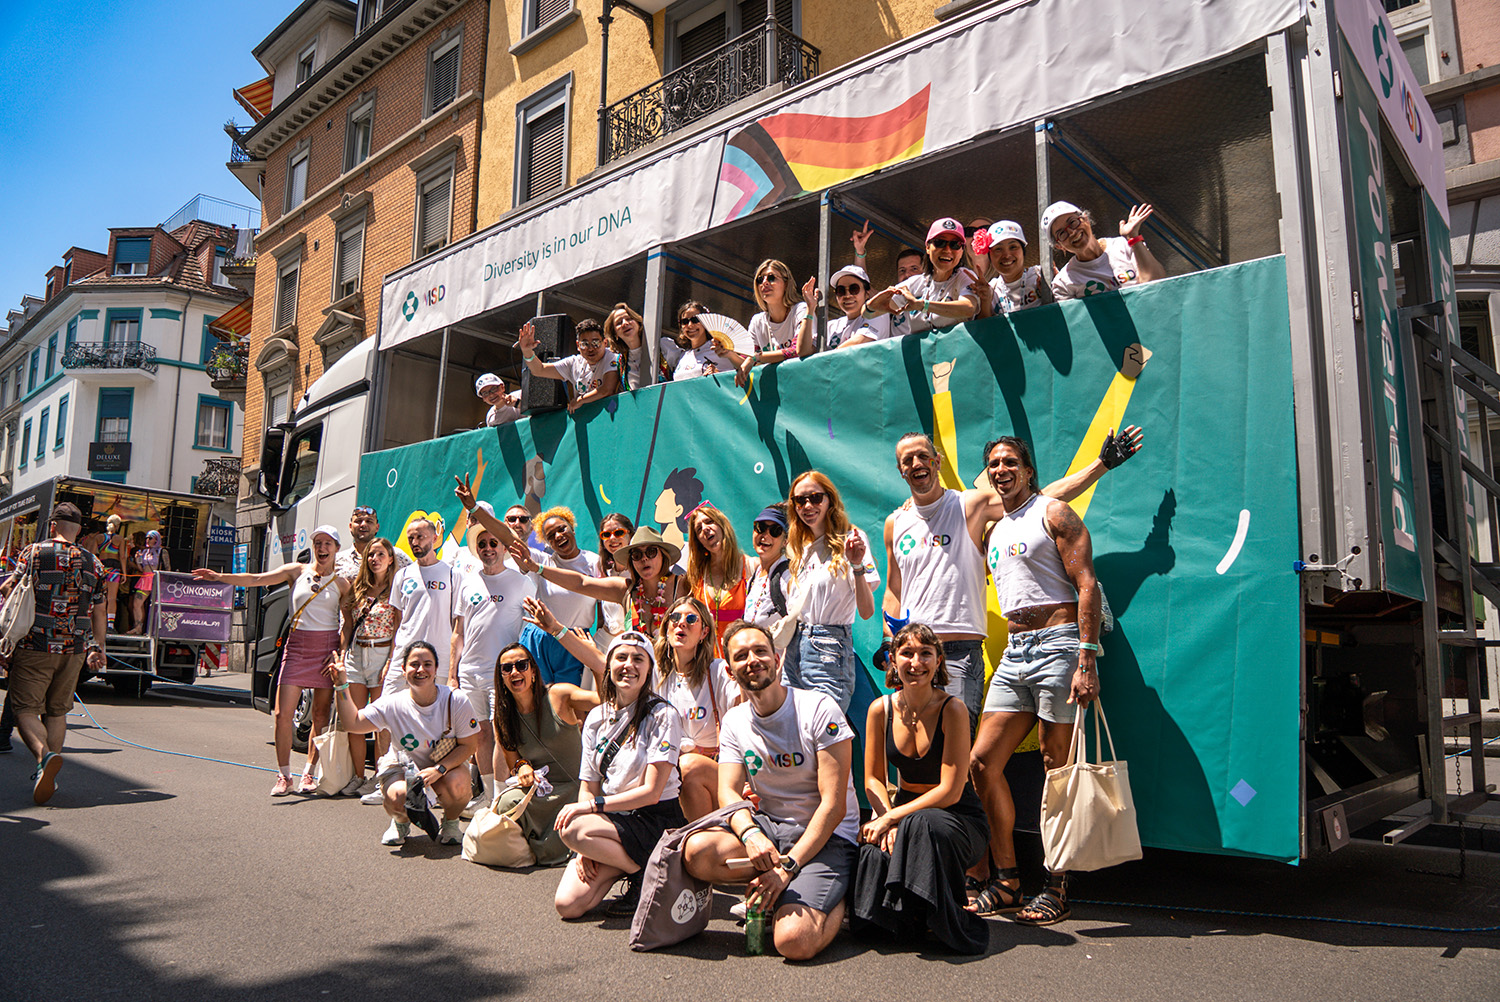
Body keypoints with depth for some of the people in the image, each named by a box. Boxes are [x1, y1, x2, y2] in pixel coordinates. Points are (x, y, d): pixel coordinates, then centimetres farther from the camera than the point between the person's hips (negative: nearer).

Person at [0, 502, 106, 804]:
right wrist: (98, 649, 19)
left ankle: (44, 756, -25)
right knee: (57, 711, 14)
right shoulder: (93, 563, 7)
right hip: (74, 650, 4)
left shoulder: (34, 552, -5)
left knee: (25, 709, 0)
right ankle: (48, 775, 15)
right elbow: (99, 613, 11)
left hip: (35, 646, -4)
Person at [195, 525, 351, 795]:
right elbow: (257, 579, -4)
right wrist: (219, 577, -16)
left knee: (321, 716, 3)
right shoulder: (297, 571, 7)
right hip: (297, 645, 1)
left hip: (327, 647, -1)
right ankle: (284, 775, 6)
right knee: (282, 713, -6)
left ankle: (309, 774, 16)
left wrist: (341, 656, -10)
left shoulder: (341, 583, 3)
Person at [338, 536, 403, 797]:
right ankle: (358, 777, 14)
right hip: (355, 655, 5)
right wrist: (342, 657, 6)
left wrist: (390, 663, -14)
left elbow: (399, 629, -7)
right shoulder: (358, 589, 13)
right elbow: (348, 625, 16)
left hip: (381, 655, -5)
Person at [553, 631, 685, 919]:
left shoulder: (663, 716, -9)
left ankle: (645, 873, -7)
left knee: (572, 830, -28)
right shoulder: (596, 718, 7)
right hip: (612, 819, 5)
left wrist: (593, 805, -21)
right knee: (568, 904, -15)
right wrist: (585, 849, -8)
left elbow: (652, 792, -14)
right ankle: (623, 862, 10)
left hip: (657, 822, -5)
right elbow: (588, 786, 5)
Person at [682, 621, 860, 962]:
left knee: (794, 941, -28)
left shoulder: (818, 709, -11)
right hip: (770, 828, 5)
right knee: (696, 850, -26)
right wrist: (750, 834, -29)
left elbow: (834, 805, -14)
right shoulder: (733, 722, 6)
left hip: (827, 837, -4)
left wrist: (787, 868, -21)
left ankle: (838, 900, 4)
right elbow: (728, 792, -5)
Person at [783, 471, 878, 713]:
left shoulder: (850, 540, -6)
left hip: (829, 648, -6)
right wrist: (781, 657, 15)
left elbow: (867, 611, -14)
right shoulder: (798, 546, 13)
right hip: (794, 645, 6)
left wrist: (857, 566, -27)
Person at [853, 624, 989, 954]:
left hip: (959, 817, -3)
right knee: (875, 853, -31)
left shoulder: (952, 710, -15)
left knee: (922, 824, -38)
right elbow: (873, 779, 4)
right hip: (905, 809, 3)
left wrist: (892, 819, -22)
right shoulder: (881, 710, -2)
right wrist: (888, 819, -16)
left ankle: (951, 926, -15)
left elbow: (950, 790, -18)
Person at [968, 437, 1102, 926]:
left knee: (1056, 767, -2)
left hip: (1058, 645, -7)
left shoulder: (1053, 513, 0)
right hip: (1014, 652, 7)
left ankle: (1057, 889, 11)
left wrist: (1087, 660, -18)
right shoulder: (994, 530, 21)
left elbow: (1086, 584, -9)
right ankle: (1006, 882, 12)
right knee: (983, 761, 1)